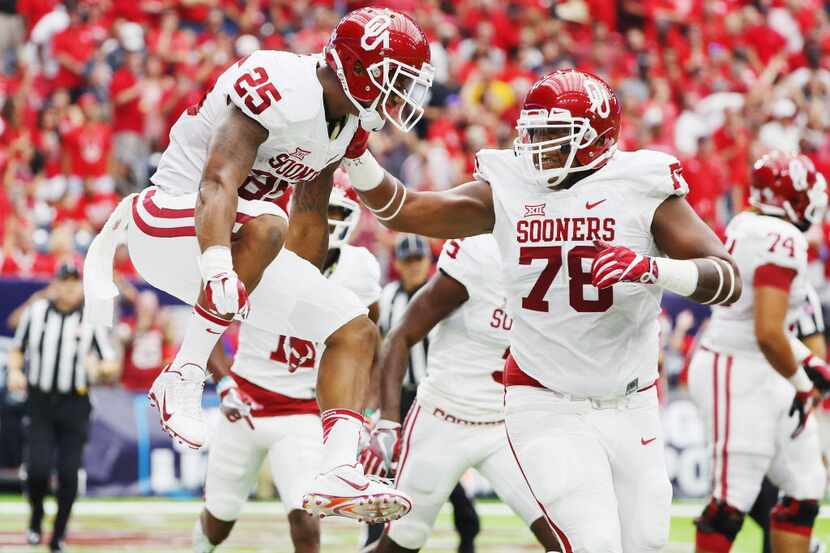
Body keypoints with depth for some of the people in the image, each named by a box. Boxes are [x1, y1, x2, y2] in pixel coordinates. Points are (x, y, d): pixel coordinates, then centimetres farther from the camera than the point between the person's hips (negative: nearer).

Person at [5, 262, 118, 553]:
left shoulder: (91, 320, 0)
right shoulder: (36, 312, 2)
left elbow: (113, 365, -1)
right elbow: (17, 349, 13)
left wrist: (98, 366, -23)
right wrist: (14, 371, -7)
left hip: (74, 406, 0)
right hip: (40, 401, 0)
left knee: (69, 473, -3)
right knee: (38, 468, -12)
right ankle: (36, 519, 16)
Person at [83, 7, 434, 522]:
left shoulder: (349, 118, 6)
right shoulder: (279, 89, -24)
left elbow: (310, 219, 20)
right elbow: (218, 182, -38)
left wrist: (300, 304, 28)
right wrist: (217, 268, -54)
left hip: (233, 243, 10)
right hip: (169, 221, -10)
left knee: (355, 330, 2)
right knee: (266, 225, -40)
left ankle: (338, 476, -8)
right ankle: (184, 378, -29)